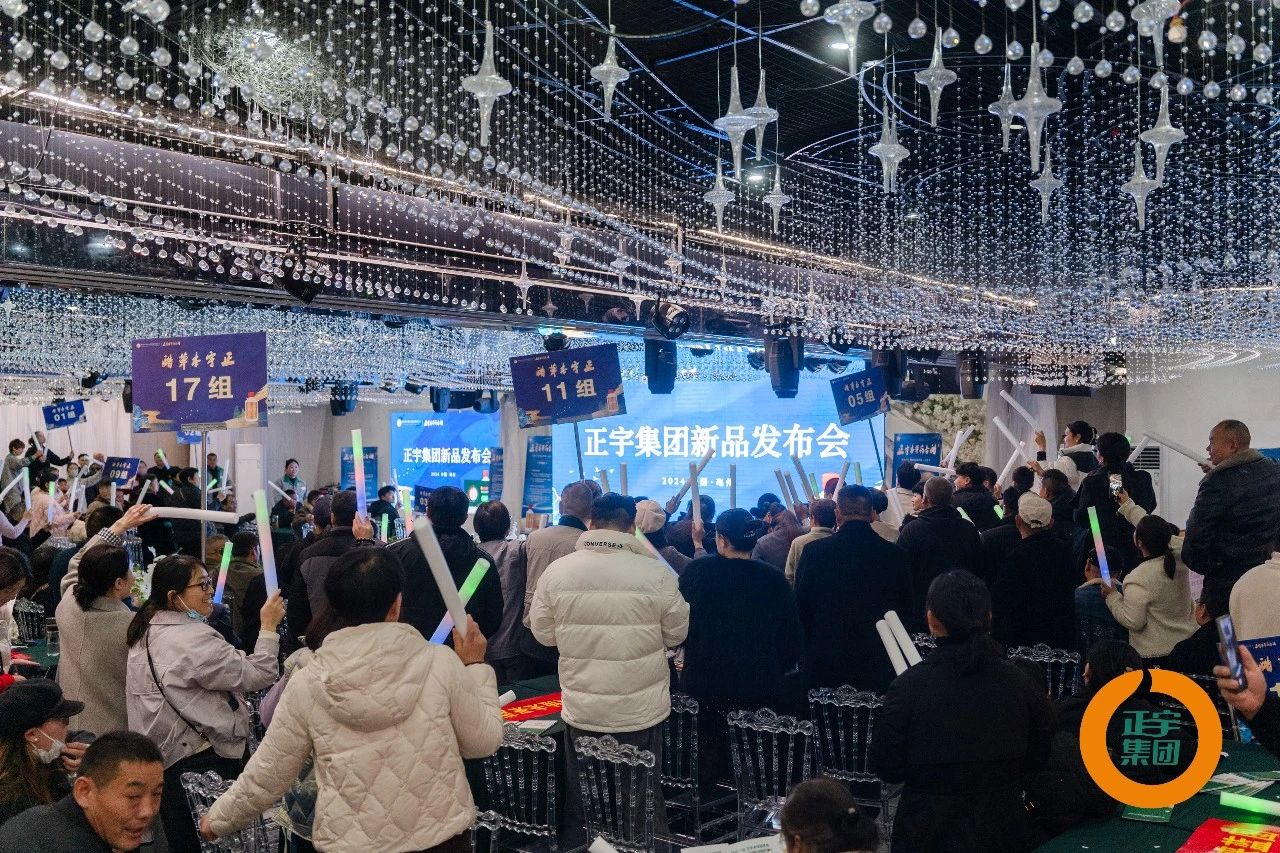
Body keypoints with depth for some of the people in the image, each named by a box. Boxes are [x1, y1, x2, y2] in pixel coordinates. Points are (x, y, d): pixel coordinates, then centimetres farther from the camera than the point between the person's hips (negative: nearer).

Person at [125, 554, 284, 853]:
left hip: (164, 755, 9)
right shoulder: (193, 639, -23)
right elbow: (257, 675, -21)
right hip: (198, 760, -9)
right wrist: (268, 626, -10)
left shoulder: (148, 629, 6)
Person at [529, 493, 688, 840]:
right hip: (641, 708, -2)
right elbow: (676, 633, -2)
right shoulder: (656, 573, -15)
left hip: (581, 708, 2)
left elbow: (542, 633, 3)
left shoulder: (556, 571, -8)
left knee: (582, 798, 16)